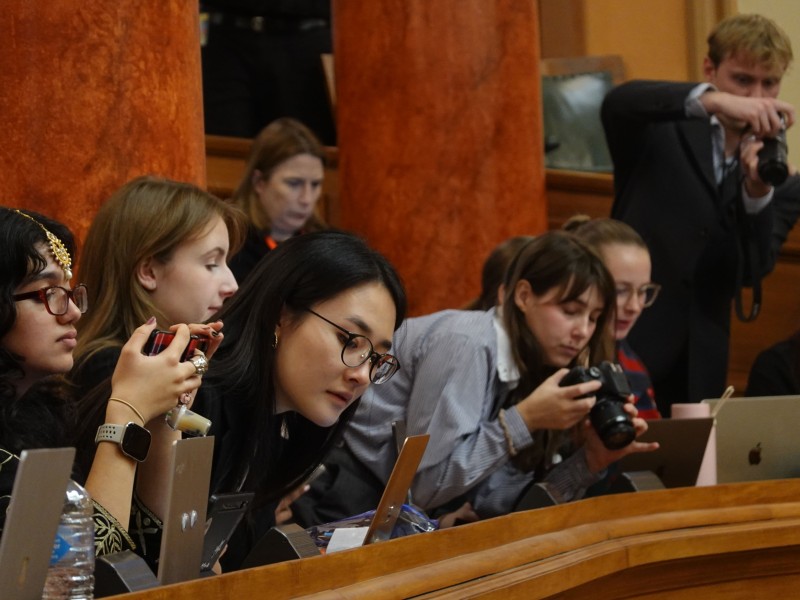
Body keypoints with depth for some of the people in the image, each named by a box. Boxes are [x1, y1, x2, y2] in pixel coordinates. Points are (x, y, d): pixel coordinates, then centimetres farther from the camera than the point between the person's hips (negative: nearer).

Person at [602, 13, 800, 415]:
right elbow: (618, 103, -24)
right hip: (621, 349, -3)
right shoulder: (662, 131, 1)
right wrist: (713, 100, -38)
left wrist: (758, 194, -22)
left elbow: (750, 272, -5)